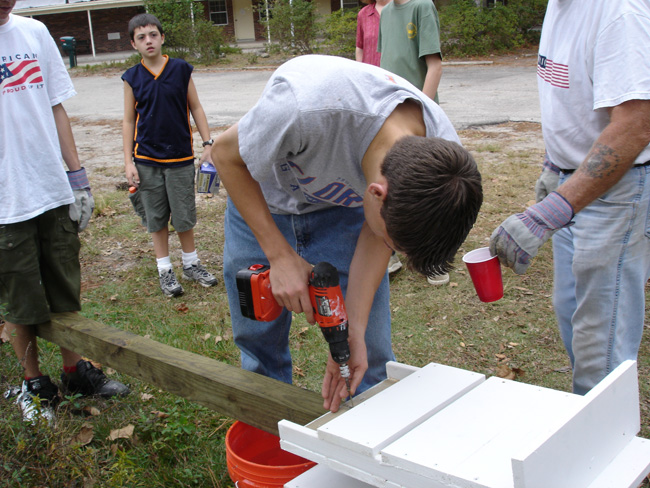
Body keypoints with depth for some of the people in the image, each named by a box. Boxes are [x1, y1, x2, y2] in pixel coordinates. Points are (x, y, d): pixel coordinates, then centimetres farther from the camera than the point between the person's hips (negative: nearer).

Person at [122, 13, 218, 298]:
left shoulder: (181, 70, -1)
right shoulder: (132, 78, 0)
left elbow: (195, 108, 6)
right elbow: (129, 120, 4)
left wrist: (208, 143, 0)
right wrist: (128, 161, -1)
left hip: (180, 157, 0)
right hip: (147, 160, 1)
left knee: (184, 215, 8)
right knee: (157, 218, 8)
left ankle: (191, 264, 26)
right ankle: (165, 270, 21)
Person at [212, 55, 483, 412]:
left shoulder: (440, 154, -29)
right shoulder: (306, 106, -44)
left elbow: (376, 236, -13)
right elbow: (225, 154, -23)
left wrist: (354, 330, -21)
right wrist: (281, 255, -28)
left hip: (344, 209, 2)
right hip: (259, 203, -1)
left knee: (369, 350, -5)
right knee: (258, 339, 7)